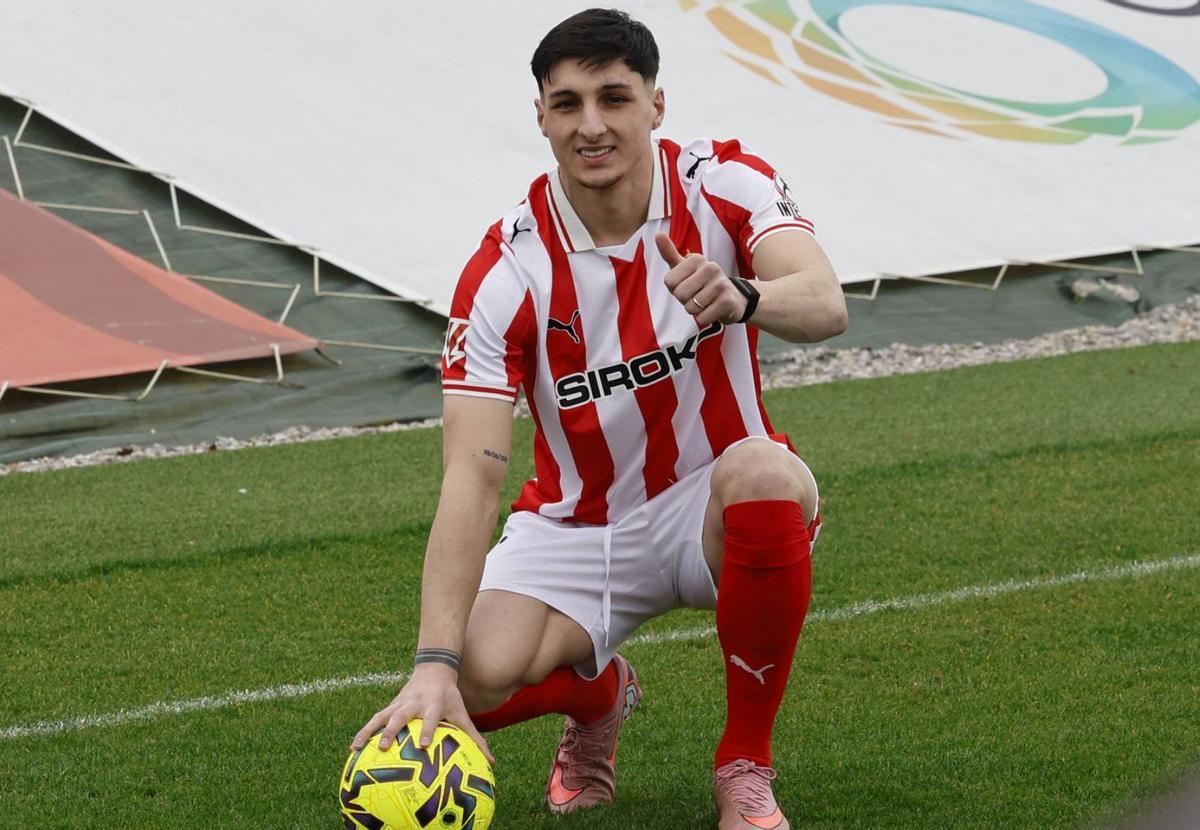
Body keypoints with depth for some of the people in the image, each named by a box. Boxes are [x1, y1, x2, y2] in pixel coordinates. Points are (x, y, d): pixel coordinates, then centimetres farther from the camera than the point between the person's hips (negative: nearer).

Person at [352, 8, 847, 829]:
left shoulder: (724, 183, -13)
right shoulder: (505, 273, -17)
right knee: (481, 680, -28)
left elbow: (825, 304, -30)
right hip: (577, 525, 0)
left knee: (763, 476, -37)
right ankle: (600, 694, 14)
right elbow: (472, 477, -24)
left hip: (712, 511, 0)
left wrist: (740, 296, -55)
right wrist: (435, 663, -36)